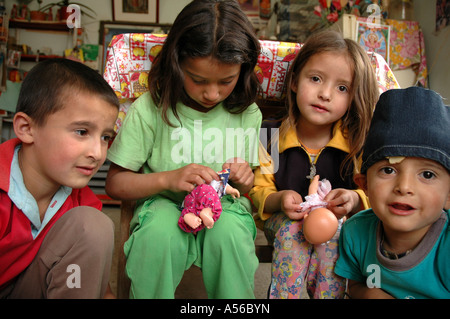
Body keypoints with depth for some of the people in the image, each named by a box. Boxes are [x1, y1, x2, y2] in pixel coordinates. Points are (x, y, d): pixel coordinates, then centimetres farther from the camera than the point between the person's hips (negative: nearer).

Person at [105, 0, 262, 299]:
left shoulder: (247, 113, -2)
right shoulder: (150, 109, -12)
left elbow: (246, 187, 10)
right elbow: (115, 184, -9)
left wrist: (244, 180, -15)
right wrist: (167, 179, -25)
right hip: (164, 205, -1)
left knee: (230, 231, -31)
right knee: (160, 229, -33)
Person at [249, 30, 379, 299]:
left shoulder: (357, 143, -5)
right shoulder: (272, 136, -5)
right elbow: (259, 190, -1)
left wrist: (355, 199, -24)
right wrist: (278, 200, -23)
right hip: (284, 221, 0)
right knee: (291, 228, -30)